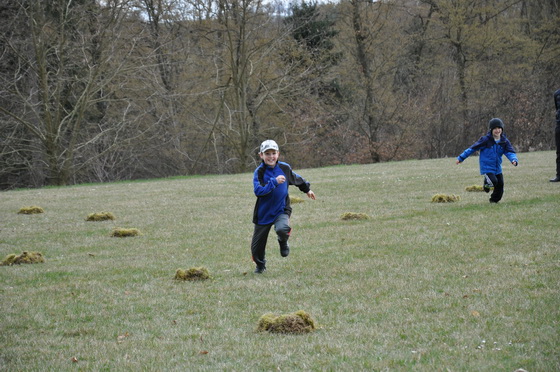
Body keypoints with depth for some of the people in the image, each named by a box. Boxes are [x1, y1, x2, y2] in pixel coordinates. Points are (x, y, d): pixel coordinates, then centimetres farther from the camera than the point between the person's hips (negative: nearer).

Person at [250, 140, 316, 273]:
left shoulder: (284, 168, -2)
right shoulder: (259, 172, -12)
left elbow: (296, 178, 19)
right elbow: (258, 191, -26)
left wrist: (307, 189, 35)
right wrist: (274, 182, -33)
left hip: (281, 210, 1)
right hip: (264, 213, -1)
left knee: (282, 228, -33)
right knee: (256, 247, 5)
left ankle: (283, 242, 4)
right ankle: (260, 265, 37)